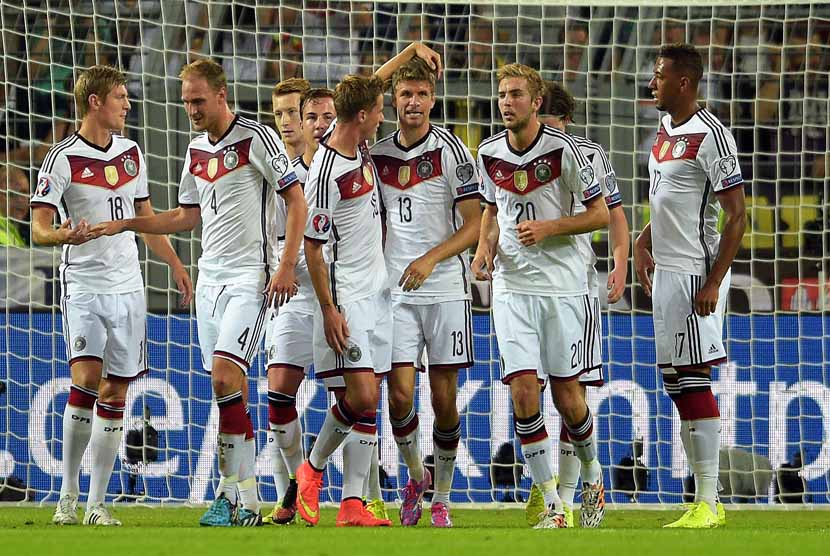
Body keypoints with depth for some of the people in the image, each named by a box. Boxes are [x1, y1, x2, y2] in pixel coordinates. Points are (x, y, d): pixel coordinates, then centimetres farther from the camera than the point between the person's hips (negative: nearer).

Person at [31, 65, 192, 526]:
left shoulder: (131, 154, 12)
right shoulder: (63, 159, -8)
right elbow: (39, 227, -11)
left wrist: (177, 266, 23)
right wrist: (65, 236, -32)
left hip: (127, 286, 6)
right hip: (83, 285, -6)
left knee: (115, 393, 3)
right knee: (87, 378, -21)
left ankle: (97, 504, 6)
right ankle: (69, 493, -9)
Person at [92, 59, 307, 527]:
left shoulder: (256, 137, -8)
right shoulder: (197, 150, 14)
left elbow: (297, 200, -8)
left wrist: (286, 266, -15)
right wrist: (126, 224, 16)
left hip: (250, 278, -7)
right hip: (210, 279, 7)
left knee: (225, 376, -19)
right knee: (230, 394, 4)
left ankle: (236, 495, -17)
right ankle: (243, 499, 5)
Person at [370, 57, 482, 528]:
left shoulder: (452, 150, -3)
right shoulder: (377, 154, 7)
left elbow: (474, 224, -6)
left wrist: (431, 258, -18)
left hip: (446, 289, -2)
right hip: (395, 292, 2)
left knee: (444, 398, 1)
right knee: (400, 395, -8)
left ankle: (442, 498, 12)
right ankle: (416, 476, 16)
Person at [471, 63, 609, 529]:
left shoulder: (563, 149, -10)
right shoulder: (490, 154, 5)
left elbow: (600, 214, -6)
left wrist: (548, 227, -17)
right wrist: (486, 247, 3)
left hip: (563, 286, -3)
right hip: (512, 287, 3)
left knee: (566, 395, 0)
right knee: (523, 391, -9)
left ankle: (592, 473, 29)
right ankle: (553, 506, -3)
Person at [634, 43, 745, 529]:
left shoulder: (711, 136, -15)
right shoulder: (667, 129, 13)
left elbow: (737, 216, -16)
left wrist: (713, 283, -20)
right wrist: (644, 240, 14)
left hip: (695, 274, -10)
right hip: (666, 271, 10)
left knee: (693, 380, -9)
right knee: (675, 381, 9)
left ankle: (708, 503, -7)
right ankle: (705, 501, 13)